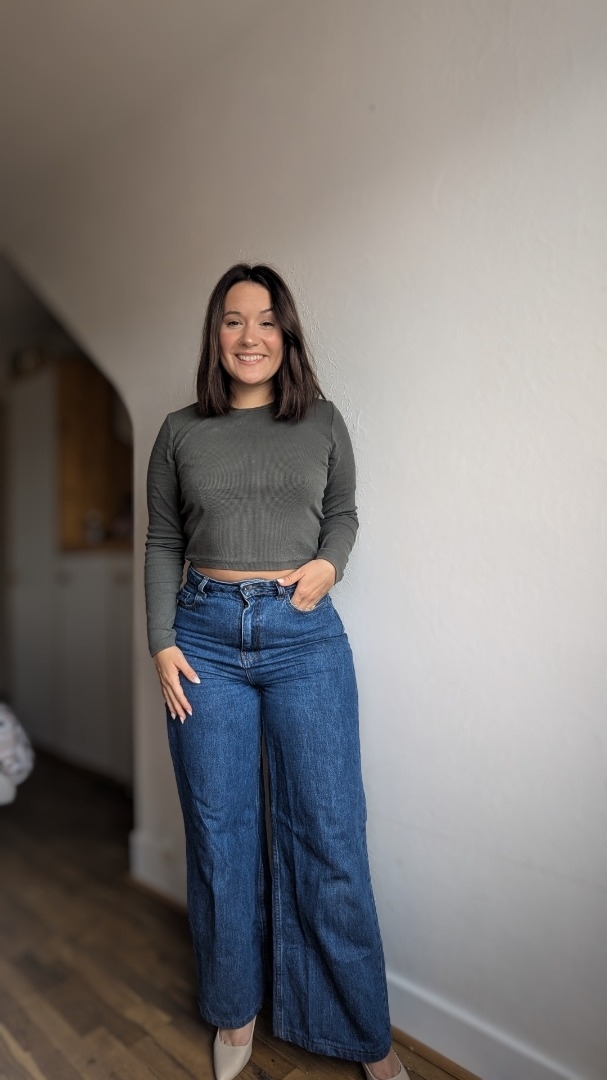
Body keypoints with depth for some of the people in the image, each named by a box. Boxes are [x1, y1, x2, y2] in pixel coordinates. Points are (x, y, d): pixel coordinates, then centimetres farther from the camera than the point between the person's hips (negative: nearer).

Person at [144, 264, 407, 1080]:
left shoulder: (323, 423, 6)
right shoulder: (180, 431, 7)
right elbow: (163, 543, 8)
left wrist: (328, 563, -7)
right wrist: (162, 642, 0)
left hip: (306, 636, 0)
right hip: (207, 636, 1)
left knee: (330, 834, 5)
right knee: (221, 831, 12)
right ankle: (235, 1011, 36)